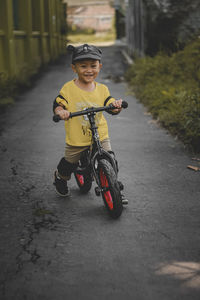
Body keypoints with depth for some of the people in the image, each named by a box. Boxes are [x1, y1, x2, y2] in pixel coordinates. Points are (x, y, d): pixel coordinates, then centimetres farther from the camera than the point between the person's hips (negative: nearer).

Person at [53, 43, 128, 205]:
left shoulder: (102, 89, 2)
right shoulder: (68, 88, -6)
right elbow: (58, 104, -4)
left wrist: (116, 105, -21)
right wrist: (60, 111, -27)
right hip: (76, 139, -1)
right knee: (68, 165, 14)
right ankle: (60, 177, 48)